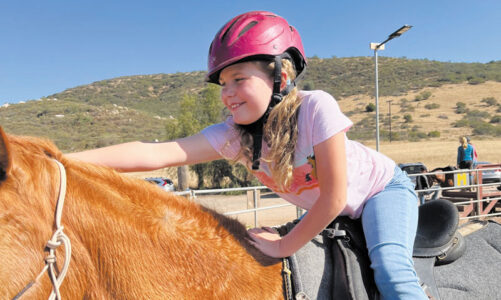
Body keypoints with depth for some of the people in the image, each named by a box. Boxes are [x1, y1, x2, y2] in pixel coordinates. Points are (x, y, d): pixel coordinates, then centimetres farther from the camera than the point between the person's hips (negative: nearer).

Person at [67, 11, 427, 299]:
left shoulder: (316, 107, -35)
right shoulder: (235, 134, -22)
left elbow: (334, 198, -30)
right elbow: (155, 153, -31)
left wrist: (284, 246, -21)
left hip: (384, 188, -4)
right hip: (328, 210, 5)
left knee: (390, 269, -24)